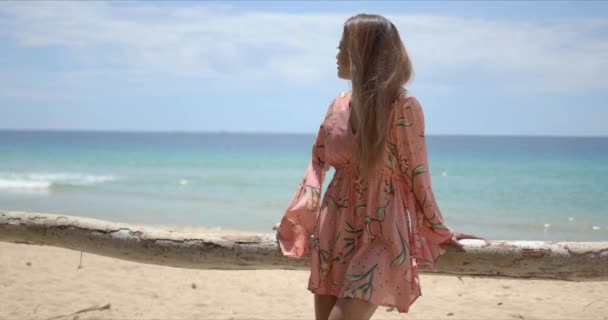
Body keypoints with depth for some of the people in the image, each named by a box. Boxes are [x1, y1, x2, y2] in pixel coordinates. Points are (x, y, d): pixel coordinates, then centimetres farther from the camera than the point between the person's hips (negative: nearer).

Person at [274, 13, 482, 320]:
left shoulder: (402, 105, -11)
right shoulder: (339, 104, 6)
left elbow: (416, 174, -5)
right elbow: (317, 165, 13)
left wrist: (439, 232, 1)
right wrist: (293, 222, 12)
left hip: (381, 233, -6)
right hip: (335, 229, 6)